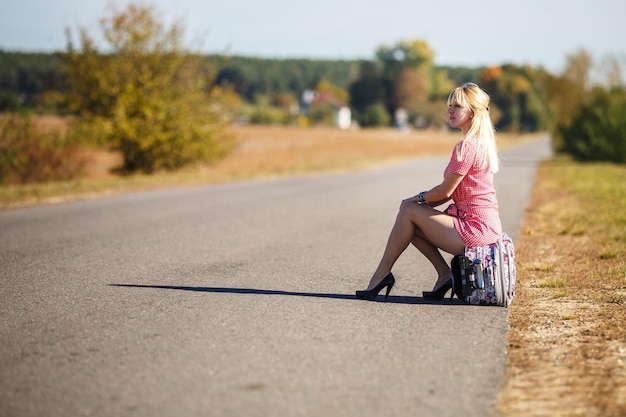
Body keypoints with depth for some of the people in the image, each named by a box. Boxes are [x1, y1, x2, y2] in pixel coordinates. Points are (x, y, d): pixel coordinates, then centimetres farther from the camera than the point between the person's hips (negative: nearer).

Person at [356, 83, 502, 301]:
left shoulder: (466, 147, -16)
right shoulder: (482, 143, 15)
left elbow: (446, 191, -14)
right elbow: (454, 191, 18)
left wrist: (419, 198, 4)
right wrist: (423, 202, 11)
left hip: (474, 229, -10)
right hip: (486, 227, 10)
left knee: (408, 210, -6)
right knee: (411, 225, 12)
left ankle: (380, 275, 0)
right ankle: (445, 274, 9)